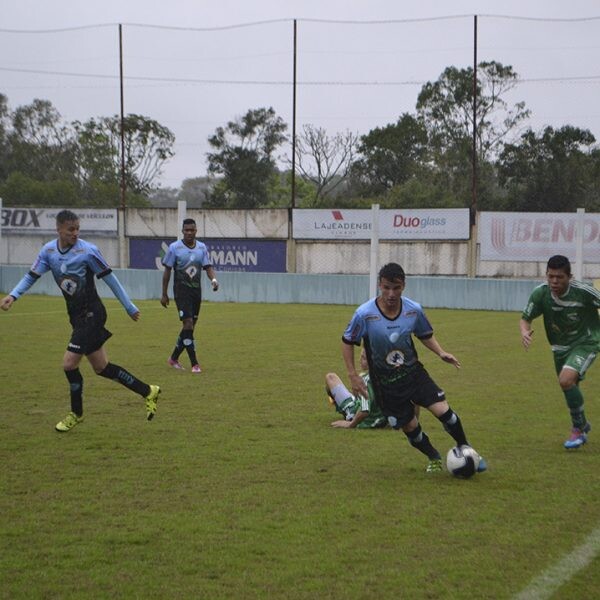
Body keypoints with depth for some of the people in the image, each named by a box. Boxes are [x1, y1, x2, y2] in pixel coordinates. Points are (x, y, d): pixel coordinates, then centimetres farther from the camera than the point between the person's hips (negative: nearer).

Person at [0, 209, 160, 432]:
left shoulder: (87, 251, -15)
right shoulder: (48, 251, 1)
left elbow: (110, 279, -9)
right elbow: (31, 276, 3)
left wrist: (130, 307, -3)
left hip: (92, 313, -7)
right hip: (76, 315, 7)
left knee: (69, 363, -11)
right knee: (101, 367, 10)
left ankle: (76, 413, 10)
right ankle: (148, 392, 24)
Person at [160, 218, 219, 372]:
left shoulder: (202, 248, 6)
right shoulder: (174, 248, -5)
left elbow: (208, 267, 2)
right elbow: (167, 270, -1)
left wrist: (213, 279, -21)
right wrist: (164, 294, -2)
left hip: (196, 290, 5)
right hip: (181, 290, -5)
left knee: (190, 326, 10)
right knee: (188, 323, -15)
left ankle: (173, 358, 26)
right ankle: (194, 363, -14)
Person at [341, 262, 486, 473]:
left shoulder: (414, 310, -9)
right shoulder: (364, 314, -19)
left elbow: (425, 335, 9)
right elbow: (347, 342, -5)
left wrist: (441, 353, -9)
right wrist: (353, 376, -10)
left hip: (413, 371, 2)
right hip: (385, 382, -2)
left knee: (443, 410, -14)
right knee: (410, 427, 2)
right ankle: (434, 459, 31)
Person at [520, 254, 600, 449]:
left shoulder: (583, 292, -27)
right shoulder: (540, 293, -17)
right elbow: (525, 318, -7)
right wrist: (525, 331, -28)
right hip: (560, 346, 5)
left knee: (566, 380, -26)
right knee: (569, 389, 17)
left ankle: (579, 428, -5)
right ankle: (583, 425, 46)